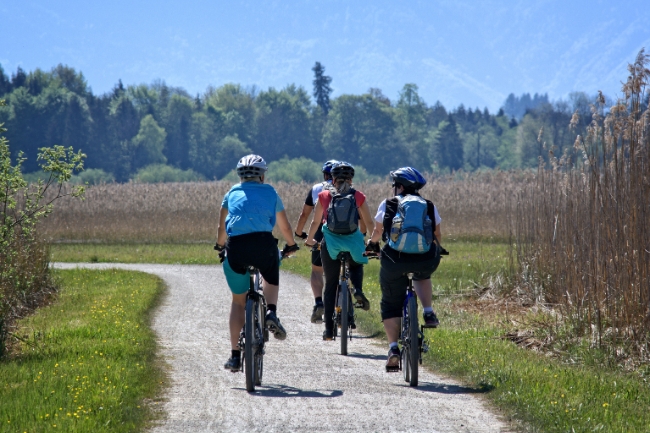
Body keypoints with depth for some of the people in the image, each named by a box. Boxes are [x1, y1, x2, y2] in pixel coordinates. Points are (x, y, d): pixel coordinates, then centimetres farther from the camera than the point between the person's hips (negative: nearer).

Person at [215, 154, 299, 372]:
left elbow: (221, 228, 25)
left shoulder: (232, 194, 22)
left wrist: (220, 247, 45)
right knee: (272, 279, 32)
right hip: (263, 243, -1)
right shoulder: (270, 193, 21)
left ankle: (235, 355, 11)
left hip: (236, 247, 1)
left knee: (238, 300, 16)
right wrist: (291, 246, 47)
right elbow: (285, 227, 29)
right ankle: (271, 312, 2)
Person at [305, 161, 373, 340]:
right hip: (353, 242, 0)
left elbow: (315, 222, 11)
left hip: (330, 243, 0)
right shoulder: (358, 197, 3)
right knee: (356, 266, 33)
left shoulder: (324, 196, 4)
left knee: (330, 285, 10)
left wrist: (309, 240, 28)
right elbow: (369, 222, 5)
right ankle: (358, 290, 0)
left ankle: (329, 328, 6)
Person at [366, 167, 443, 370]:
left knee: (390, 305, 15)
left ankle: (393, 348, 0)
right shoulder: (429, 206, 16)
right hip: (426, 260, 2)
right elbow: (437, 236, 26)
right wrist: (437, 249, 48)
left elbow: (378, 232, 23)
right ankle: (428, 313, 20)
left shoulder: (387, 205, 11)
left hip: (395, 260, -2)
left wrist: (371, 243, 45)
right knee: (422, 276, 39)